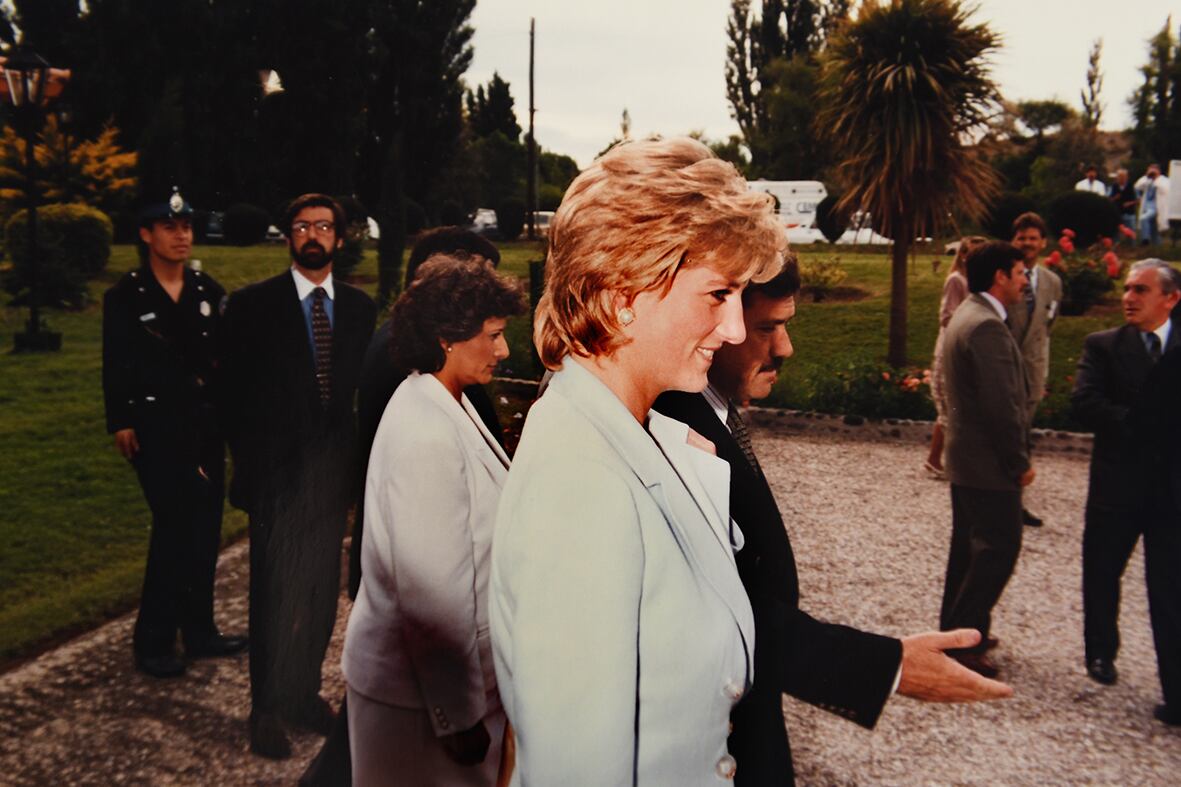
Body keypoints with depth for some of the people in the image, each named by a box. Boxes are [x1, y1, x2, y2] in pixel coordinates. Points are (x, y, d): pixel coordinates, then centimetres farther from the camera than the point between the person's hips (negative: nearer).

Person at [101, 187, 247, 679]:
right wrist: (121, 423, -8)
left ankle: (199, 631, 22)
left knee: (204, 527, 8)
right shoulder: (125, 296, -3)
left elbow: (222, 356, 9)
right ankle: (153, 642, 4)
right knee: (175, 524, -10)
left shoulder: (208, 291, 9)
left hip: (205, 423, 5)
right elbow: (115, 367, -3)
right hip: (156, 427, -5)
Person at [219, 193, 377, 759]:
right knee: (278, 593, 1)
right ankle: (268, 708, 15)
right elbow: (234, 390, -2)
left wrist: (356, 458, 1)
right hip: (278, 471, -3)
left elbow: (365, 386, 9)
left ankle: (305, 691, 27)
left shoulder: (359, 307, 8)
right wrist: (249, 460, -7)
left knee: (321, 589, 11)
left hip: (333, 470, 4)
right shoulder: (253, 305, -2)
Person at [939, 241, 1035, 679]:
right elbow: (1001, 406, -24)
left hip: (965, 458, 11)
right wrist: (1020, 462, -14)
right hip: (989, 463, -11)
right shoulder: (987, 327, -21)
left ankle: (956, 629, 28)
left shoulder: (965, 316, 12)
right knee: (999, 548, -2)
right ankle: (964, 640, 3)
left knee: (969, 545, 18)